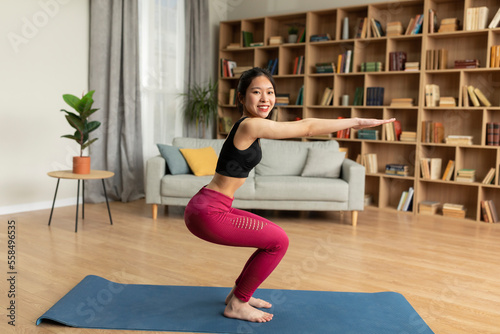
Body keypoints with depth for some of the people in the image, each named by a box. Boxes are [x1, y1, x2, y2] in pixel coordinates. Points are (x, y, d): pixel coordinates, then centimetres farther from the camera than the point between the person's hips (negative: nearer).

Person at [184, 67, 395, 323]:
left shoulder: (250, 125, 11)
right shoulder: (251, 125, -18)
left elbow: (301, 125, 21)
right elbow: (307, 128, -14)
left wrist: (354, 122, 26)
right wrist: (357, 122, -4)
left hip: (210, 208, 10)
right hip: (207, 213, -10)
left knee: (274, 238, 16)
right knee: (278, 241, -3)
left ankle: (238, 293, 28)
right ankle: (237, 305, 10)